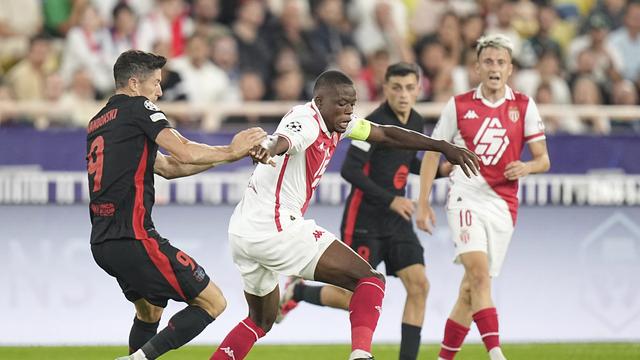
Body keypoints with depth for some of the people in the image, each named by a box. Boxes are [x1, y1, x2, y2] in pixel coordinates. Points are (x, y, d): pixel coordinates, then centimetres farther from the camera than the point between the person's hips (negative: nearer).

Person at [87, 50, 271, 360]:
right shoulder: (137, 107, -3)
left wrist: (227, 154, 19)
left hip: (102, 242, 9)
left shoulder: (98, 123, 22)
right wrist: (230, 152, 2)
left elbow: (167, 167, 23)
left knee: (149, 311, 30)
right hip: (133, 238, -9)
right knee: (212, 302, -4)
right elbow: (184, 153, -15)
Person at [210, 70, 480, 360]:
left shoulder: (335, 121, 13)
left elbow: (386, 134, 23)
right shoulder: (306, 121, -15)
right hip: (275, 226, -10)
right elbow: (282, 141, -38)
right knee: (370, 280, -9)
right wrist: (268, 150, -63)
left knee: (261, 321, 27)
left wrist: (443, 147, 20)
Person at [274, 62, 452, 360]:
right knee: (353, 297, -5)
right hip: (364, 221, -7)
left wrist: (440, 169, 9)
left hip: (397, 220, 7)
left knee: (418, 285, -8)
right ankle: (297, 291, 23)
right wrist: (390, 200, -24)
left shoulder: (416, 122, 7)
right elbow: (350, 170, -23)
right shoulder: (375, 123, -18)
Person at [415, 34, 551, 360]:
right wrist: (423, 203, 5)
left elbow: (543, 159, 6)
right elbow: (432, 153, 10)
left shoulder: (524, 106, 6)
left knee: (471, 289, 6)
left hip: (503, 205, 2)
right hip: (466, 197, -2)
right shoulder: (459, 106, 3)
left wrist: (526, 167, -17)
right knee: (478, 270, -24)